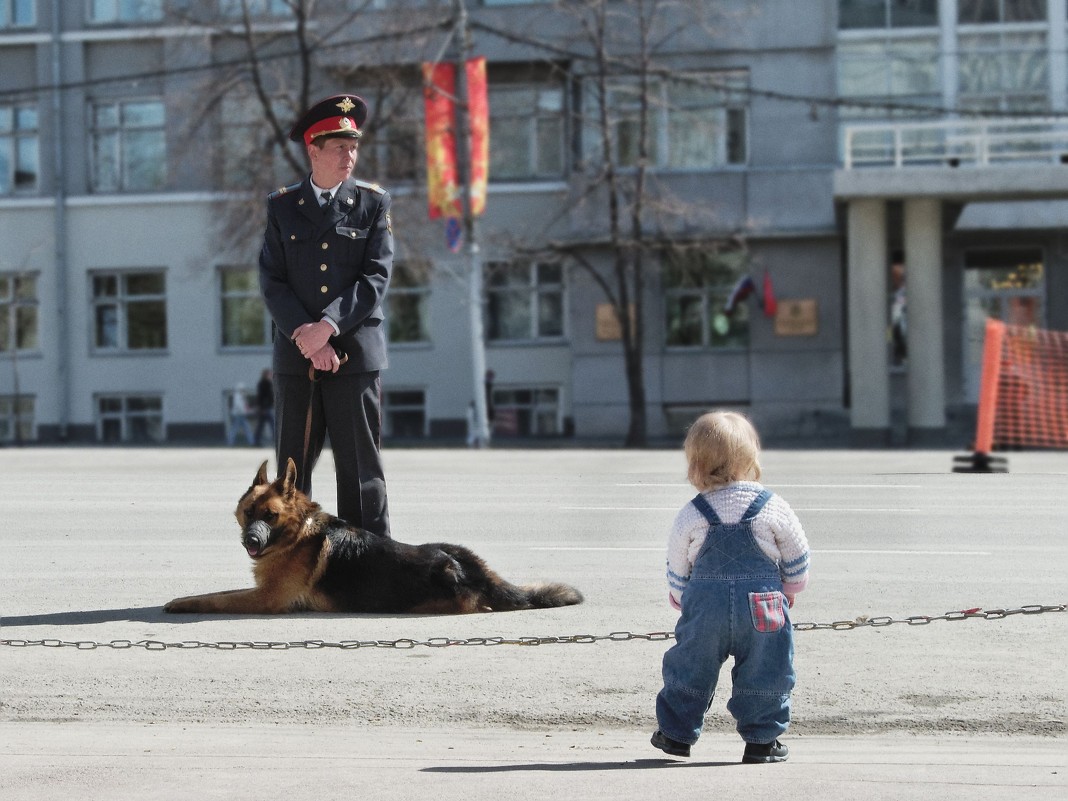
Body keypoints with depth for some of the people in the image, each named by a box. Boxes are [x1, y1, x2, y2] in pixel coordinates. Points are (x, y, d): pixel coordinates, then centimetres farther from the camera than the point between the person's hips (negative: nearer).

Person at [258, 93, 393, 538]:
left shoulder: (373, 202, 5)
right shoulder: (282, 206, 9)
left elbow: (376, 276, -4)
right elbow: (271, 280, 2)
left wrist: (328, 326, -15)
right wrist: (305, 337, -12)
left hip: (354, 353, -1)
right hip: (294, 355, 1)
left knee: (360, 465, 0)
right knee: (292, 467, 4)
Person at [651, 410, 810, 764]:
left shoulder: (690, 516, -3)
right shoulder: (774, 509, -3)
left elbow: (677, 570, 5)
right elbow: (798, 561, 5)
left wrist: (680, 597, 23)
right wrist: (790, 590, 22)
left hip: (705, 609, 1)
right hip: (763, 611, -1)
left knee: (690, 668, 15)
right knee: (765, 670, 10)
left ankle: (676, 732, 22)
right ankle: (761, 740, 11)